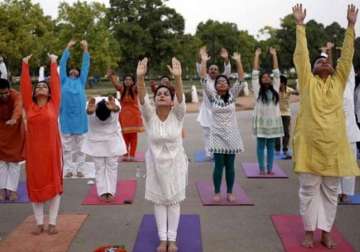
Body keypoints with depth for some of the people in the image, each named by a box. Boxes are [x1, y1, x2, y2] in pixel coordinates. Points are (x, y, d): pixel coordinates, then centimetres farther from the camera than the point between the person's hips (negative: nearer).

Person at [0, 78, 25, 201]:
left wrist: (14, 119, -69)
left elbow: (18, 106, -49)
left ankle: (12, 189, 2)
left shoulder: (16, 95, -28)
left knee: (14, 159, 0)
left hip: (15, 129, -2)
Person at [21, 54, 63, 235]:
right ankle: (39, 223, 19)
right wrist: (25, 65, 8)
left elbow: (56, 84, 3)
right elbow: (24, 86, 7)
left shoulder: (53, 105, 3)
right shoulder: (29, 106, 5)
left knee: (54, 184, 4)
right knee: (35, 185, 7)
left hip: (52, 149, -1)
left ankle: (52, 223, 15)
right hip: (33, 150, 2)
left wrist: (53, 63, 8)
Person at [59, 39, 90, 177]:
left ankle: (80, 169, 12)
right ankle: (68, 169, 10)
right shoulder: (64, 81, 12)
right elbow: (62, 64, 6)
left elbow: (86, 65, 7)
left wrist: (85, 50, -1)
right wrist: (68, 48, -1)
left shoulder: (81, 81, 14)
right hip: (66, 117, -1)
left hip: (79, 117, 1)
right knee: (67, 147, 4)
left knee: (80, 146, 6)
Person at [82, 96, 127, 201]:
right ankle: (102, 192, 11)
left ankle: (110, 191, 10)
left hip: (112, 138, 0)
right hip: (96, 139, 0)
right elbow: (87, 111, -53)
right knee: (99, 166, 3)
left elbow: (117, 109, -53)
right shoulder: (91, 105, -29)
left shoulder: (115, 104, -28)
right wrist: (89, 111, -79)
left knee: (112, 165, 2)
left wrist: (114, 108, -79)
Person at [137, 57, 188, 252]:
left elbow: (181, 98, -30)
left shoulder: (177, 115, -11)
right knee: (159, 201, 9)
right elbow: (142, 98, -27)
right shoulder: (149, 115, -10)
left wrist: (177, 77, -47)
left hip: (175, 163, -1)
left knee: (174, 201, 8)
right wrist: (140, 77, -44)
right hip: (155, 163, 1)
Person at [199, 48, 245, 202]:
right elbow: (203, 80, -10)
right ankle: (217, 192, 15)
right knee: (218, 165, 2)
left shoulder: (232, 95, 3)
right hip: (217, 135, -1)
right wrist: (204, 61, -16)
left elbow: (241, 80, -5)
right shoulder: (212, 96, -1)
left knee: (230, 165, 8)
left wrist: (238, 61, -13)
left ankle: (230, 192, 19)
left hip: (231, 135, 1)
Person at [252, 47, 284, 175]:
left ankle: (270, 168, 14)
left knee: (271, 146, 8)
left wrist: (274, 55, 9)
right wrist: (257, 55, 3)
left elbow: (276, 72, 9)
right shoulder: (257, 89, 2)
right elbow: (255, 73, 1)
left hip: (273, 120, 3)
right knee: (261, 145, 3)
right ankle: (262, 169, 9)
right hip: (261, 120, -3)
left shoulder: (275, 88, 10)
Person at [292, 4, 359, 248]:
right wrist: (300, 25, -3)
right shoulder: (308, 82, 2)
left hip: (334, 145, 3)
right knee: (309, 189, 6)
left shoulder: (338, 82, 9)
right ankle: (310, 231, 18)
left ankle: (326, 231, 22)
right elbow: (301, 55, -1)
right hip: (310, 144, -3)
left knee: (330, 191, 10)